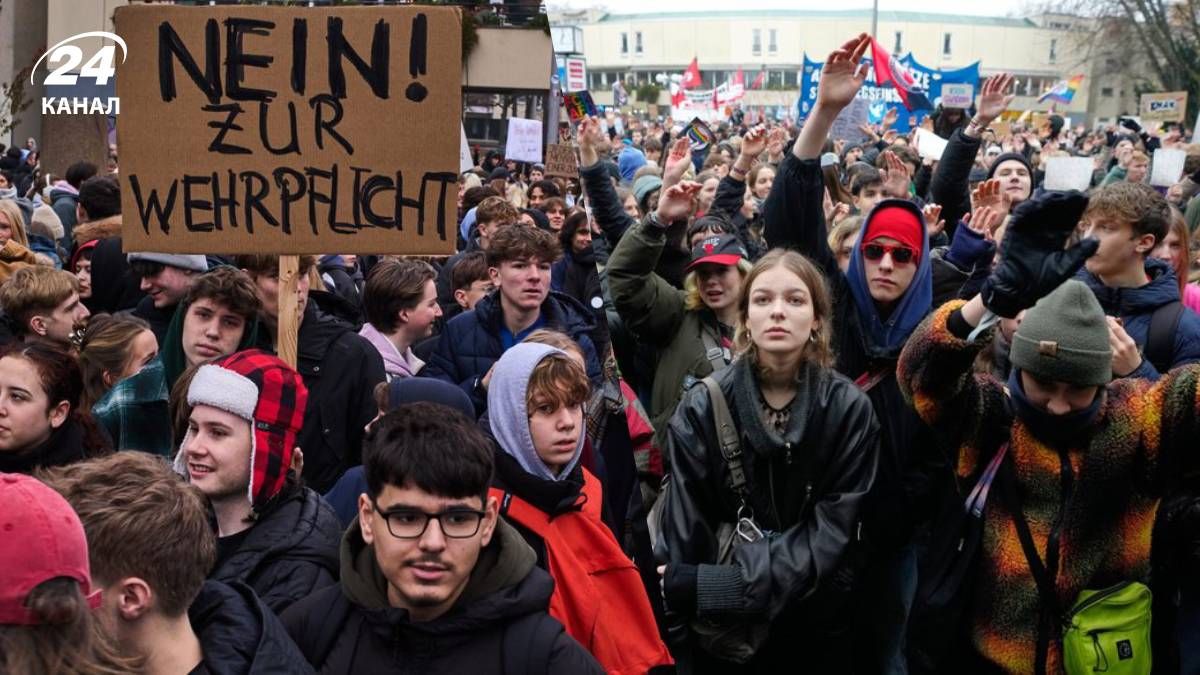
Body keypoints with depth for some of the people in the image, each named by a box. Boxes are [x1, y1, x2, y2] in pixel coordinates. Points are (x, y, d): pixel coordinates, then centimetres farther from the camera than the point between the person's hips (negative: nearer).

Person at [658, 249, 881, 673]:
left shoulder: (850, 409, -8)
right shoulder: (702, 409, -9)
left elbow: (831, 532, -14)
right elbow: (684, 537, -9)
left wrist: (714, 586, -23)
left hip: (819, 620, 1)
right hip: (723, 624, 0)